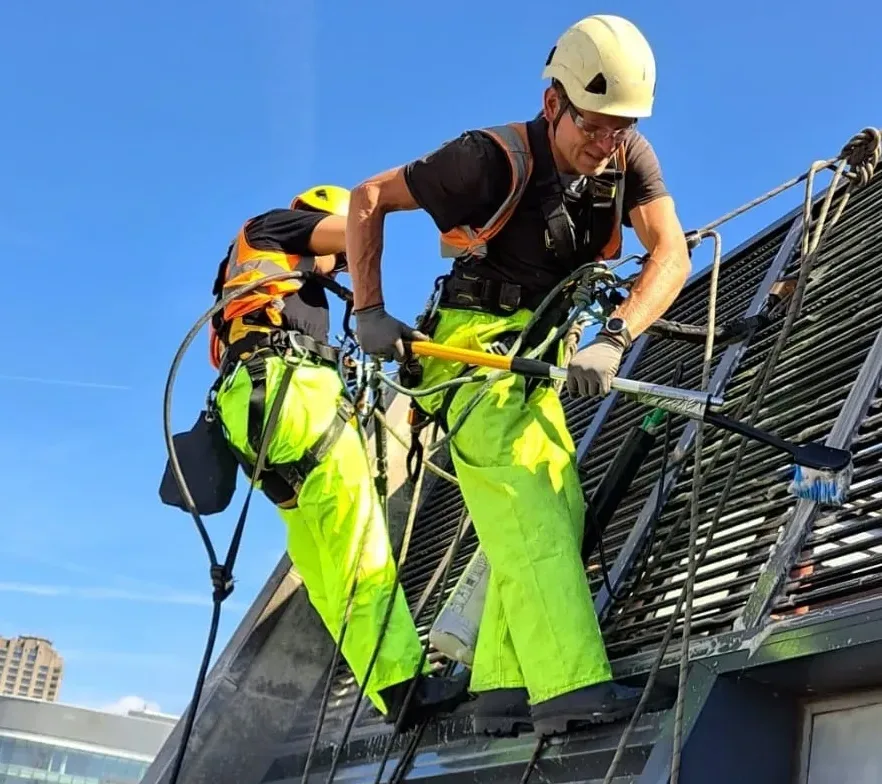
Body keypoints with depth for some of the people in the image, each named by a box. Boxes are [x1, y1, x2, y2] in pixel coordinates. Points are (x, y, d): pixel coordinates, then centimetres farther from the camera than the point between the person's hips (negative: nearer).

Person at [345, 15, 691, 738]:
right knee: (529, 515, -18)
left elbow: (671, 253, -20)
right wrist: (369, 313, -16)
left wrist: (612, 341, -36)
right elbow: (369, 198, -12)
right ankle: (571, 689, -23)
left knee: (561, 512, 3)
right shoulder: (494, 159, -20)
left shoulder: (630, 158, -7)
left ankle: (502, 689, 6)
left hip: (537, 354, 7)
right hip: (476, 346, -7)